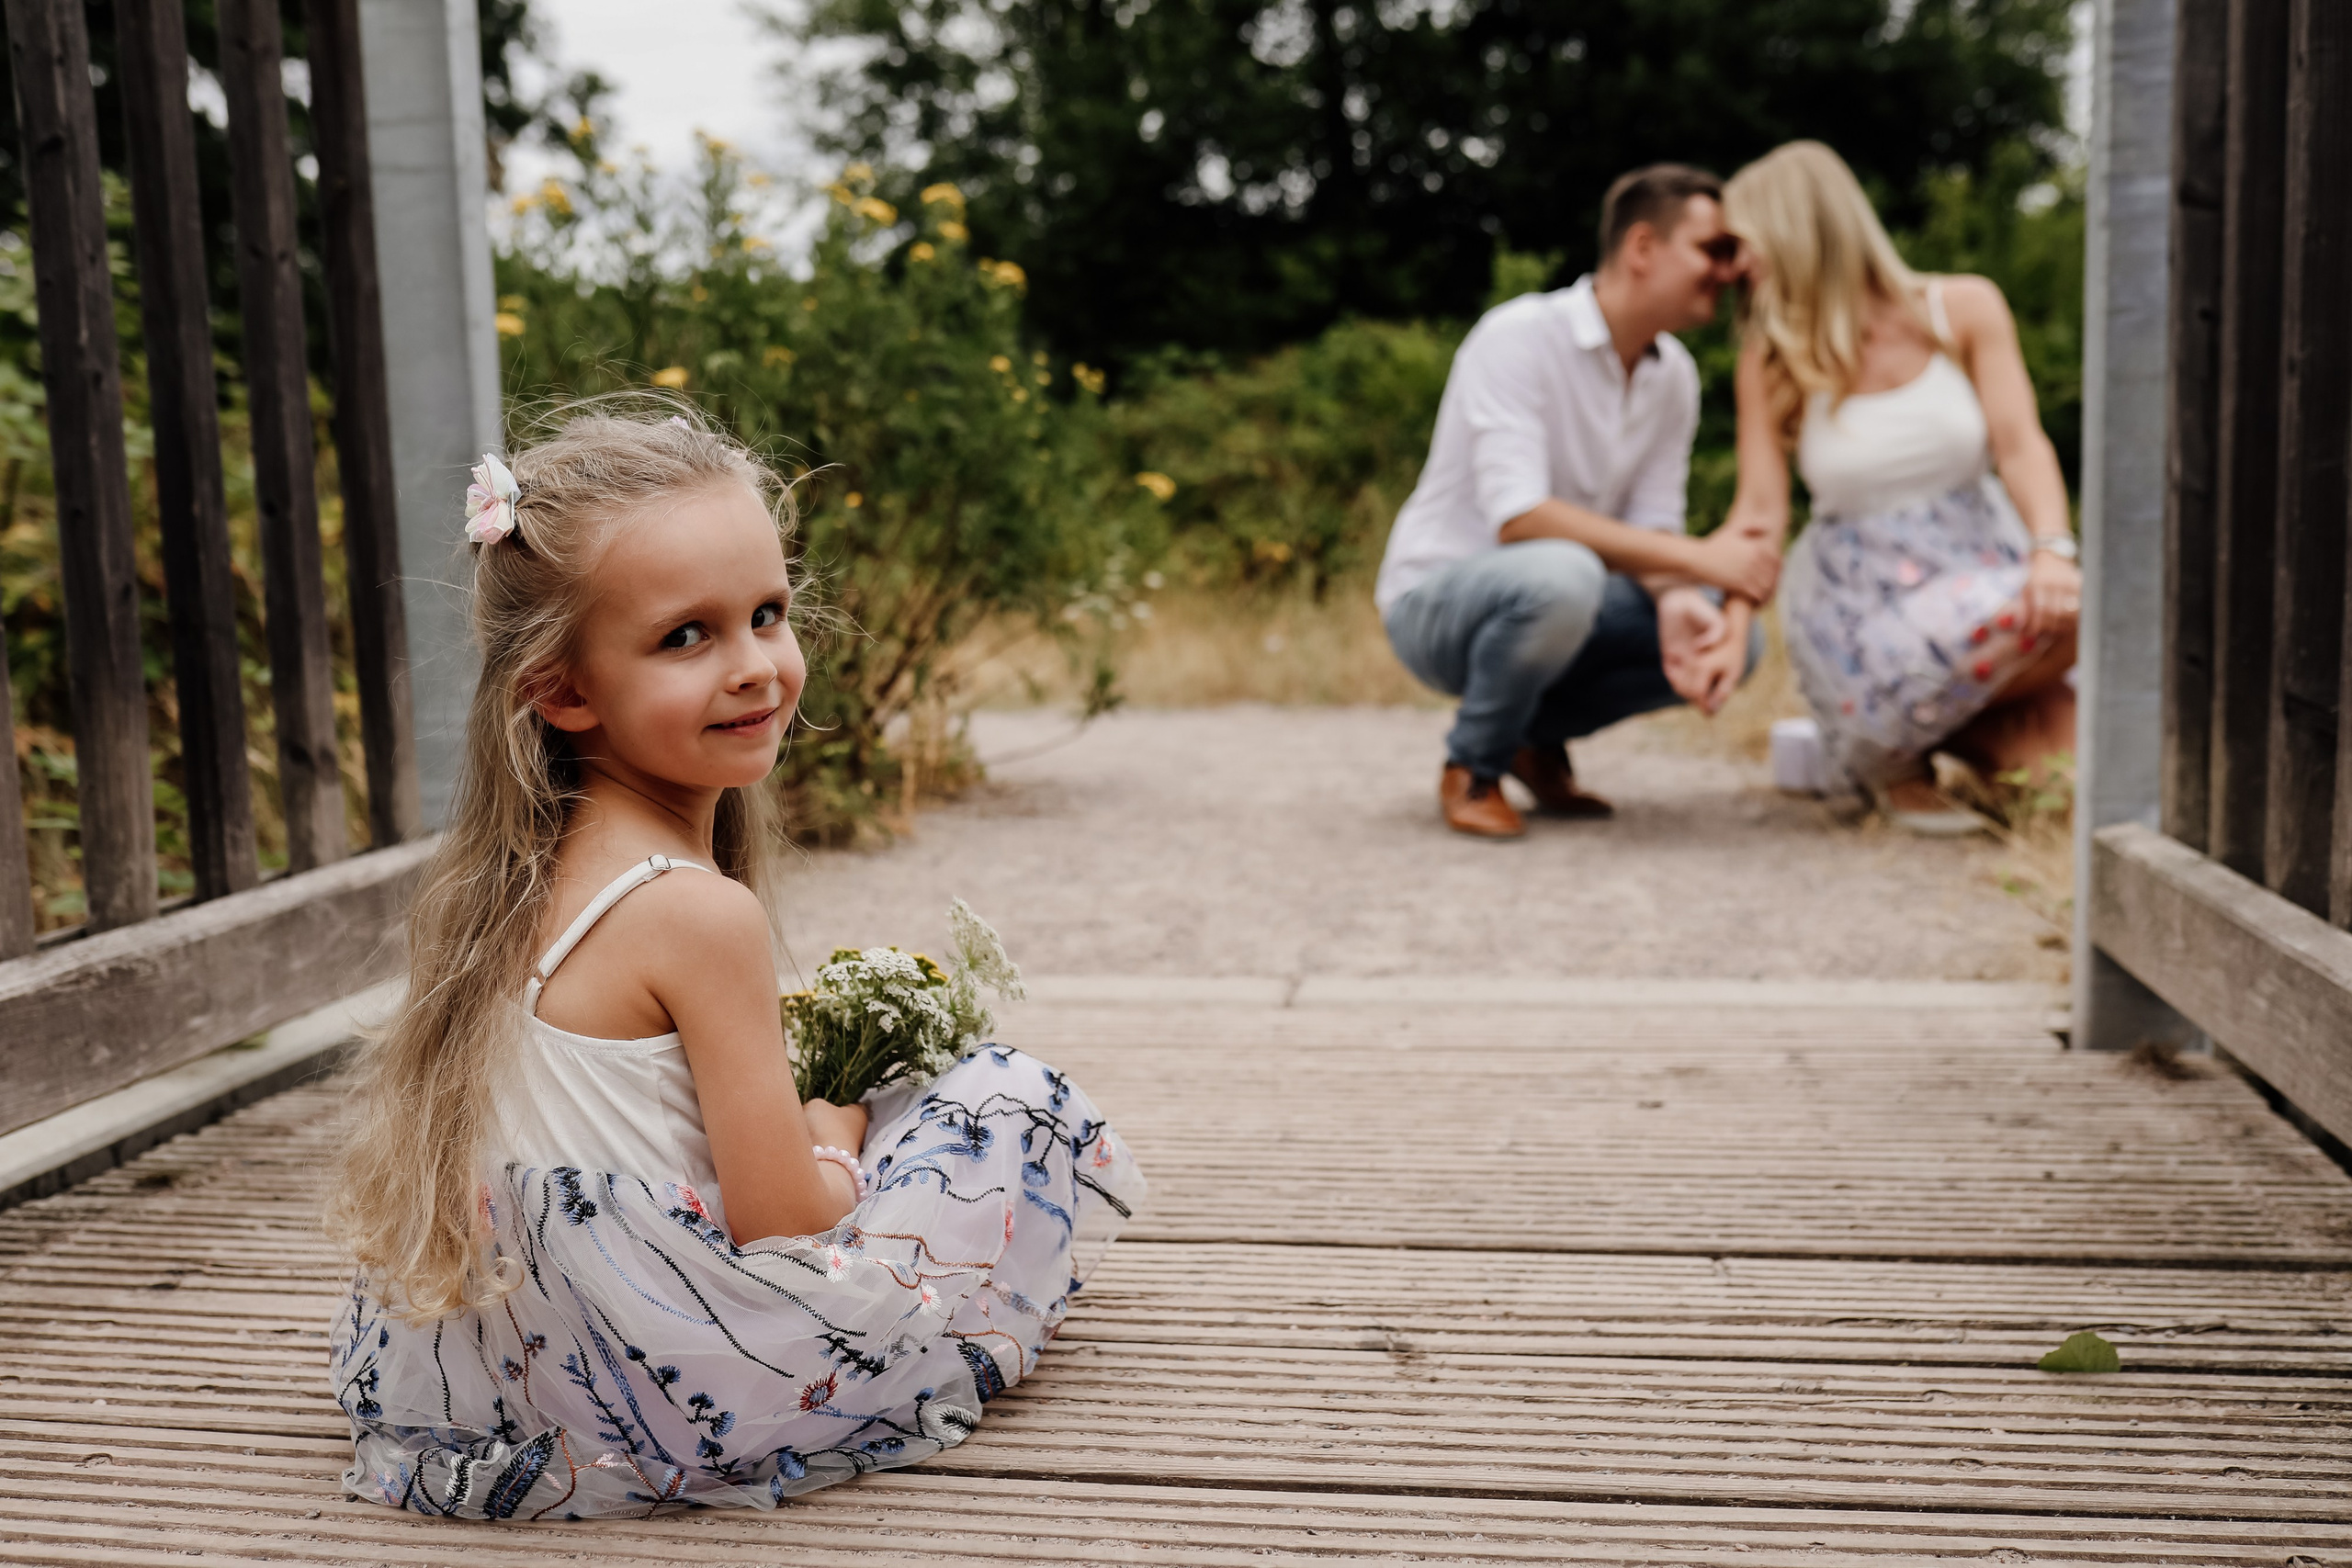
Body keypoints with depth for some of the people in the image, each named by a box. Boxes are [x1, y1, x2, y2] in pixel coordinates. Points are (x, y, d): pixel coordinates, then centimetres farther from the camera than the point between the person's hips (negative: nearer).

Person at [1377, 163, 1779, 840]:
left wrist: (1674, 603, -26)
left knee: (1731, 636, -11)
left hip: (1548, 603, 7)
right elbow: (1518, 518, -31)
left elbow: (1650, 528, -1)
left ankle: (1539, 735, 10)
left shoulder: (1674, 374, 2)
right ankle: (1473, 766, -11)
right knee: (1561, 574, -39)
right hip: (1435, 599, -7)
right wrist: (1697, 557, -31)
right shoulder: (1518, 338, -21)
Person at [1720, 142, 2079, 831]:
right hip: (1857, 598, -2)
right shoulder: (1770, 360, -2)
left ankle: (1966, 730, 5)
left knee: (2068, 608, -29)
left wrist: (2052, 550, -29)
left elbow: (2020, 445, -10)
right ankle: (1889, 757, -3)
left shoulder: (1964, 310, -2)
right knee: (1999, 618, -32)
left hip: (1979, 557, 2)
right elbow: (1760, 510, -8)